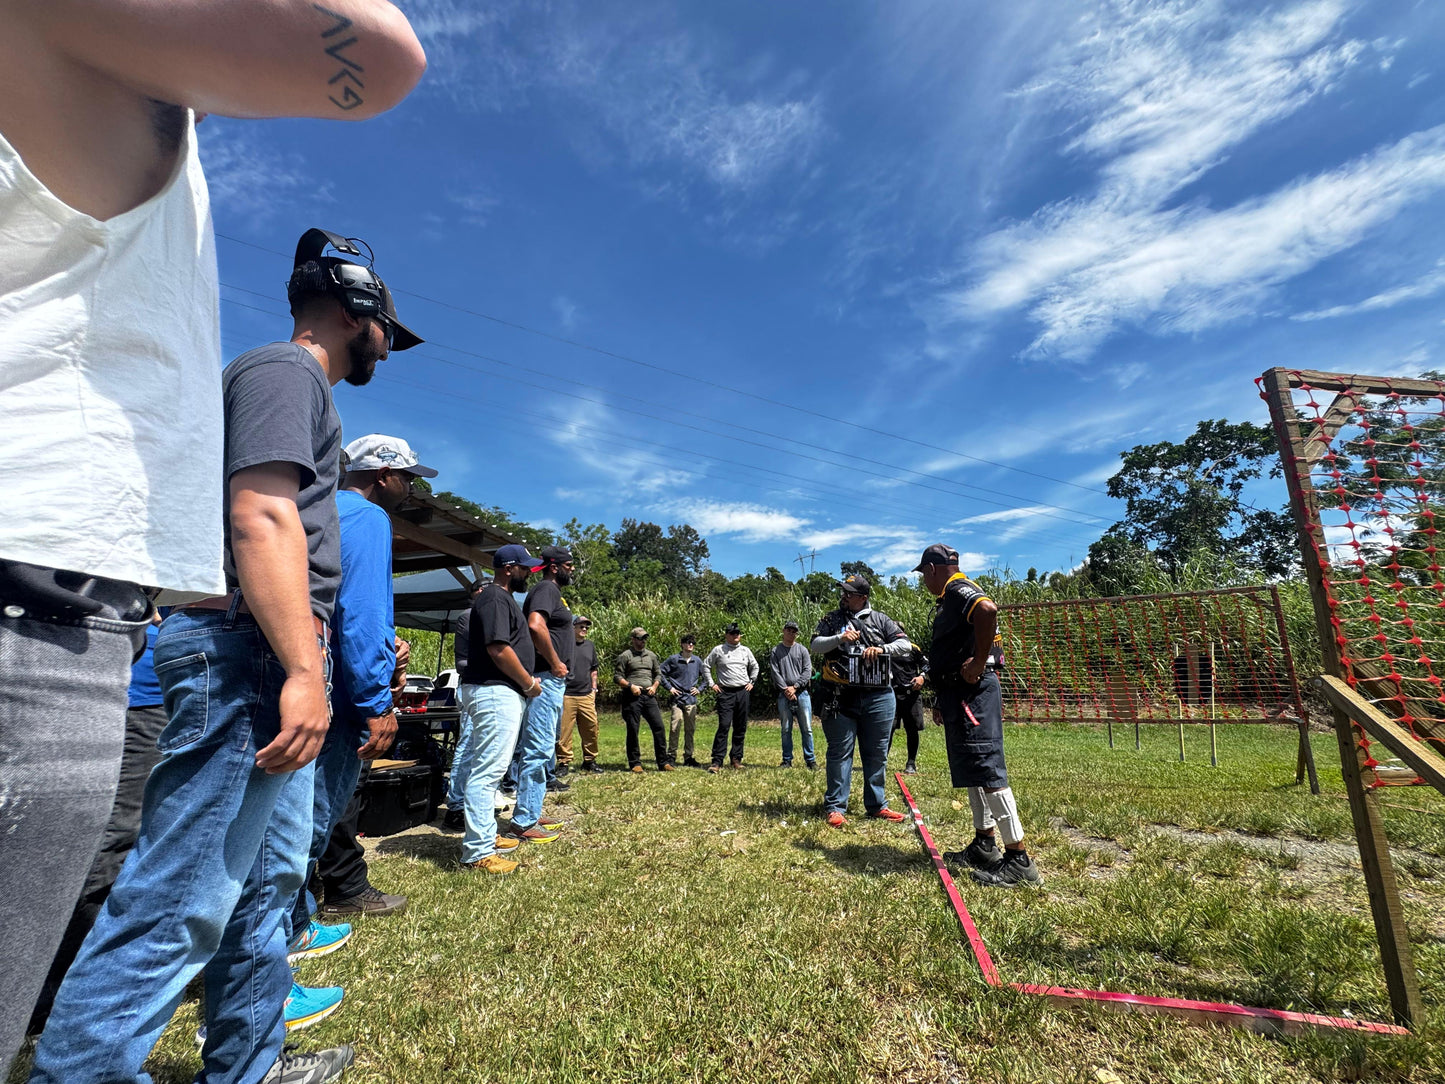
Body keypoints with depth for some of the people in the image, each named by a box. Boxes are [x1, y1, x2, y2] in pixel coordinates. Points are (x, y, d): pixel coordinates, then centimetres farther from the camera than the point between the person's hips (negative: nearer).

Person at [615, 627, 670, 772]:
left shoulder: (651, 656, 18)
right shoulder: (625, 656, 2)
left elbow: (658, 674, 24)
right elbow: (617, 676, -2)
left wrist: (654, 686, 6)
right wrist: (630, 686, -13)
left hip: (649, 696, 4)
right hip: (632, 697, -4)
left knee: (658, 726, -2)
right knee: (633, 730, 0)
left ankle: (663, 762, 4)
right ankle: (635, 763, 11)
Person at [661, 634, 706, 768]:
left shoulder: (697, 661, 9)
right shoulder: (673, 659, -2)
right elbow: (660, 673, 2)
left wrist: (699, 688, 9)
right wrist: (669, 687, -3)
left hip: (691, 700, 4)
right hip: (677, 698, -4)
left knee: (690, 729, 9)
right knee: (675, 728, -9)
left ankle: (688, 757, 19)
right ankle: (671, 756, 4)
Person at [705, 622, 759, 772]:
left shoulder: (746, 650, 11)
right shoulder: (718, 650, 2)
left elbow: (754, 667, 25)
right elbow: (706, 666, 8)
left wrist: (751, 682, 16)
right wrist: (712, 684, 2)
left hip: (743, 692, 4)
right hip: (725, 692, -4)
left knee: (741, 727, 7)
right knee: (724, 725, -12)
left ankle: (736, 758, 19)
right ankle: (717, 761, -10)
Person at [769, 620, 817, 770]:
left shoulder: (802, 650, 10)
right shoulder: (776, 651, 9)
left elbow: (807, 671, 2)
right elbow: (775, 672, 1)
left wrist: (794, 687, -8)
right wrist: (785, 689, -9)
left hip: (802, 693, 0)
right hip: (784, 695, 0)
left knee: (806, 728, 0)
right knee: (786, 729, 5)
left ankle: (810, 760, 7)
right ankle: (787, 760, 13)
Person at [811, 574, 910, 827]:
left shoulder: (880, 619, 9)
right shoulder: (831, 619, 8)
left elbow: (904, 644, 4)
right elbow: (816, 645, 1)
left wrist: (881, 649, -13)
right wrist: (839, 639, -16)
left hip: (878, 697, 2)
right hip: (841, 698, -1)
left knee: (877, 754, 11)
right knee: (840, 752, 2)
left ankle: (877, 804, 24)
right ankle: (835, 807, 10)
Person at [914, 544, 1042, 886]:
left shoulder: (958, 589, -11)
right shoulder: (949, 600, 21)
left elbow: (988, 610, -34)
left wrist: (979, 662, -25)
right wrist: (943, 700, 24)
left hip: (973, 691, -11)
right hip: (959, 692, 11)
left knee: (986, 770, -9)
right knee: (971, 769, 15)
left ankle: (1019, 860, -3)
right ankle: (984, 847, 26)